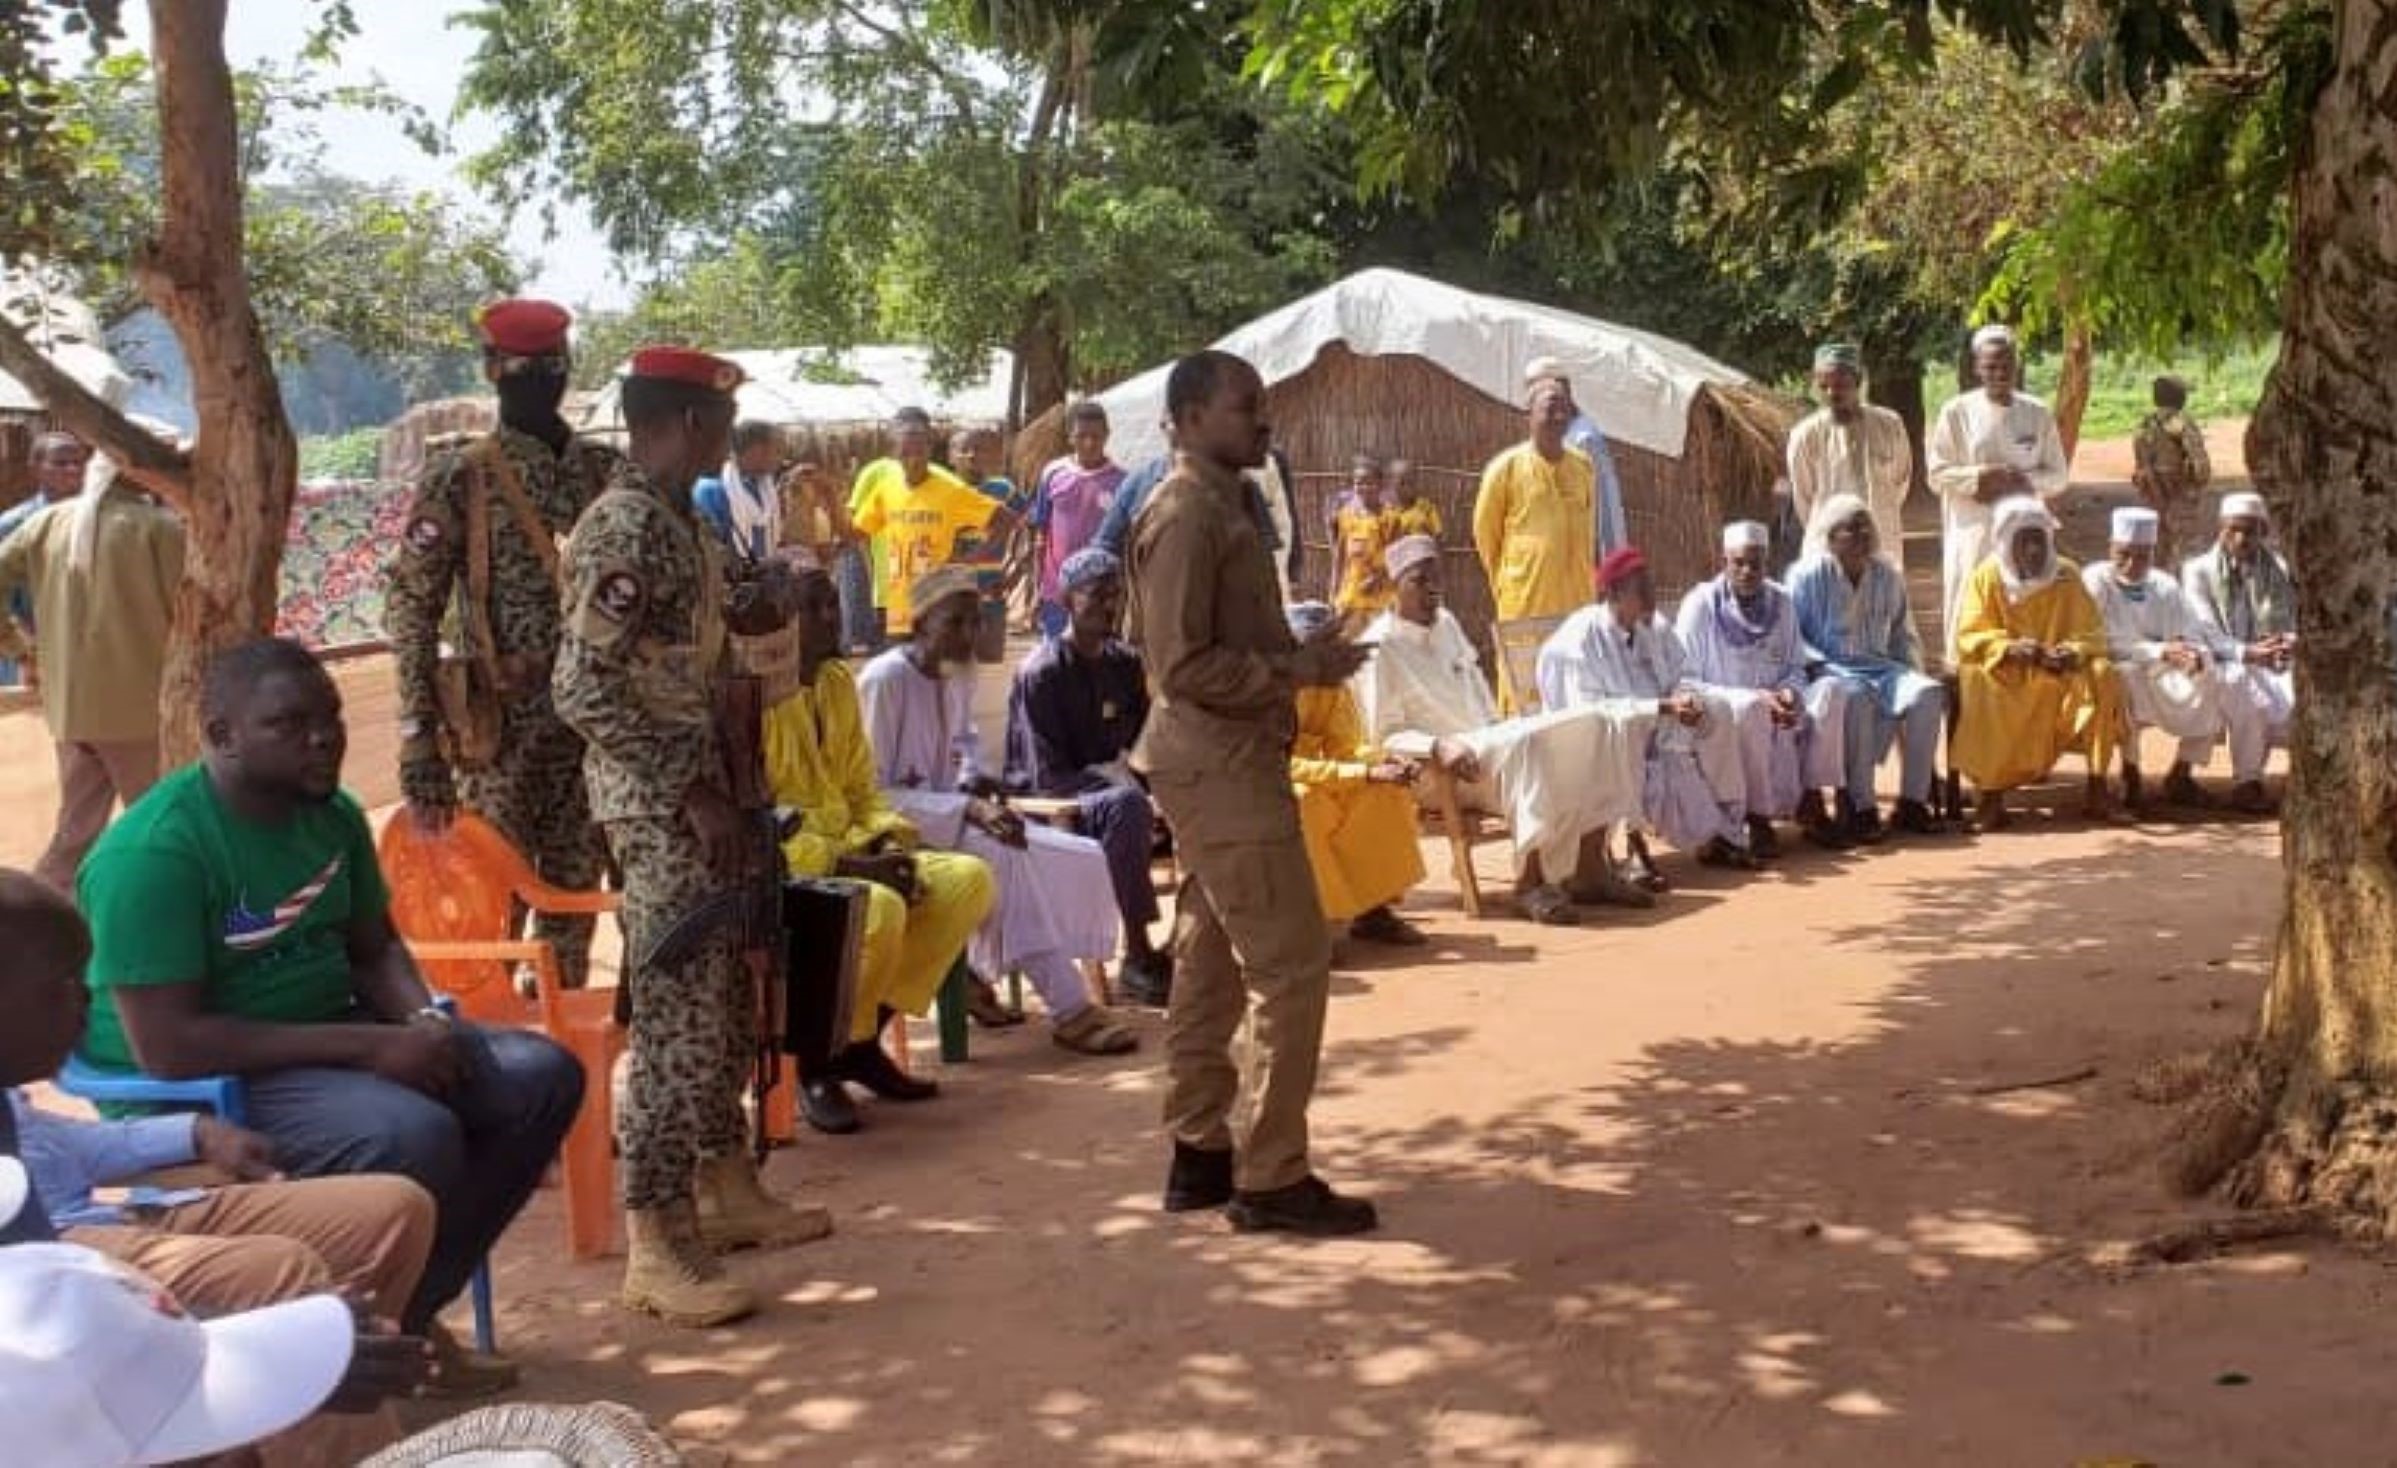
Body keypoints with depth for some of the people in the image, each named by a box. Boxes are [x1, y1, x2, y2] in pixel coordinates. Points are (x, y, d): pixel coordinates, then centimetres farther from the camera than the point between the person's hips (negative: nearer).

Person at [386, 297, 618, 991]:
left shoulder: (605, 470, 7)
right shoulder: (459, 480, -7)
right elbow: (411, 612, -9)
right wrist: (421, 743, -16)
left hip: (595, 724, 4)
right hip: (504, 732, -4)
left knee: (574, 905, 12)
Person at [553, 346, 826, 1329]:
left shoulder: (674, 518, 11)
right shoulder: (624, 529, -19)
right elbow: (584, 690, -24)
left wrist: (733, 620, 13)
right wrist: (695, 791, -22)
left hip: (703, 793, 10)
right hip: (661, 809, -10)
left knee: (724, 1006, 18)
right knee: (677, 1018, -6)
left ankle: (725, 1187, 32)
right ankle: (656, 1248, 1)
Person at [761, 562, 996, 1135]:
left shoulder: (839, 682, 11)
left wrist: (888, 841, -5)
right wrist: (845, 865, -24)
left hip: (848, 854, 8)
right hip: (780, 868, -8)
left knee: (970, 880, -8)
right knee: (881, 909, -34)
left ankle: (863, 1040, 1)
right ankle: (817, 1060, -10)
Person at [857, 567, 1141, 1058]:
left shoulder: (958, 677, 9)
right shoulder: (883, 680, -15)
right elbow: (873, 792, -19)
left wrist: (972, 781, 7)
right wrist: (965, 810, -24)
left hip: (951, 813, 9)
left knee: (1083, 860, -8)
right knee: (1008, 861, -32)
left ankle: (982, 976, -4)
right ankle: (1070, 1010, -28)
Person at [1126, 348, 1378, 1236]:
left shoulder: (1223, 504, 15)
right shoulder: (1186, 514, -17)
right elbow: (1184, 665, -22)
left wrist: (1299, 655, 9)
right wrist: (1293, 672, -18)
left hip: (1225, 762, 10)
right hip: (1222, 766, -10)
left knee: (1213, 967, 14)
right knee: (1292, 967, -8)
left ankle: (1201, 1154, 21)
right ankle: (1270, 1178, -1)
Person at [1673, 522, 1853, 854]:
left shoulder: (1780, 602, 6)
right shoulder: (1701, 605, -10)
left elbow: (1795, 668, 14)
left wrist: (1789, 694, -12)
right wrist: (1755, 699, -22)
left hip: (1773, 710, 6)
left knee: (1831, 689, -18)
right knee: (1750, 708, -38)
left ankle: (1811, 804, -15)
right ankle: (1756, 817, -26)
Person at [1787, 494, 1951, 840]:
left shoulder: (1887, 576, 14)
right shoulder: (1809, 575, -2)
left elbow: (1903, 635, 23)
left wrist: (1913, 672, 7)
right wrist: (1818, 664, -19)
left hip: (1880, 666, 5)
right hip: (1830, 668, -5)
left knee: (1928, 693, -24)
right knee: (1856, 698, -38)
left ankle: (1913, 802, -17)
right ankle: (1859, 807, -30)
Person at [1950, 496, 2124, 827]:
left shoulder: (2067, 576, 3)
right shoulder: (1986, 577, -2)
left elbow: (2092, 633, 1)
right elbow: (1968, 638, -8)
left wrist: (2072, 652, -22)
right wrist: (2010, 648, -27)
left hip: (2059, 675, 2)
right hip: (2005, 675, -2)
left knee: (2101, 675, -25)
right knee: (1980, 682, -34)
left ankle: (2097, 784, -17)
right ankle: (1991, 792, -27)